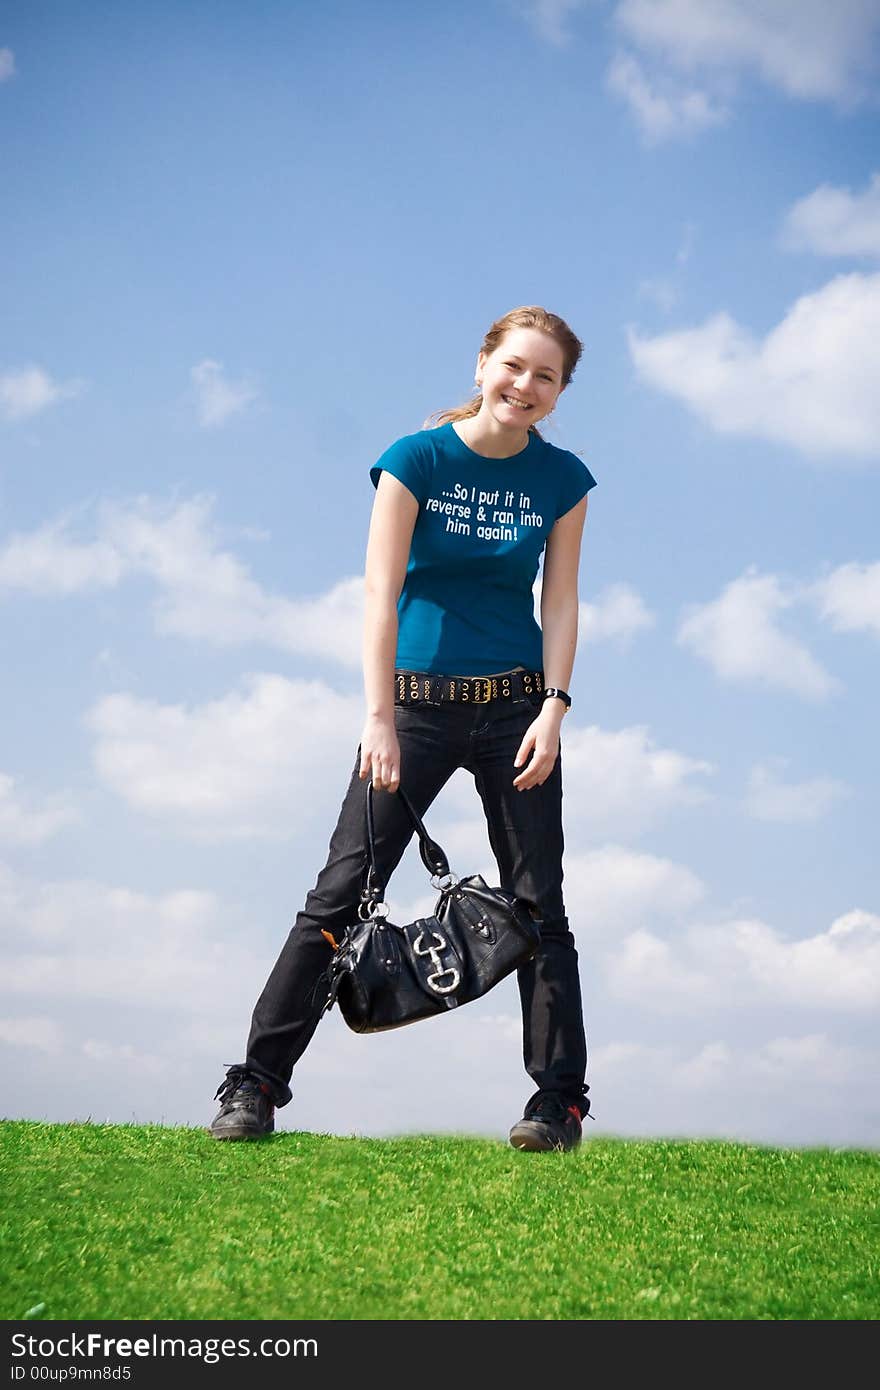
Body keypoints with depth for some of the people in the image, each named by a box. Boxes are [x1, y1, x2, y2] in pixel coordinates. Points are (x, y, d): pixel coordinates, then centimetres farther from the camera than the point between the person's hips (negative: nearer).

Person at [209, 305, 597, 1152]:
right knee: (342, 891, -5)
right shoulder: (416, 460, -6)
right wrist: (379, 719, -17)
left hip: (514, 704, 2)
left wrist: (553, 709, -10)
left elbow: (560, 603, 3)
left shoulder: (562, 481, 2)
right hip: (416, 698, -2)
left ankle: (559, 1102, 7)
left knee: (538, 905, 1)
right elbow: (381, 594, -11)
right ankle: (256, 1085, -1)